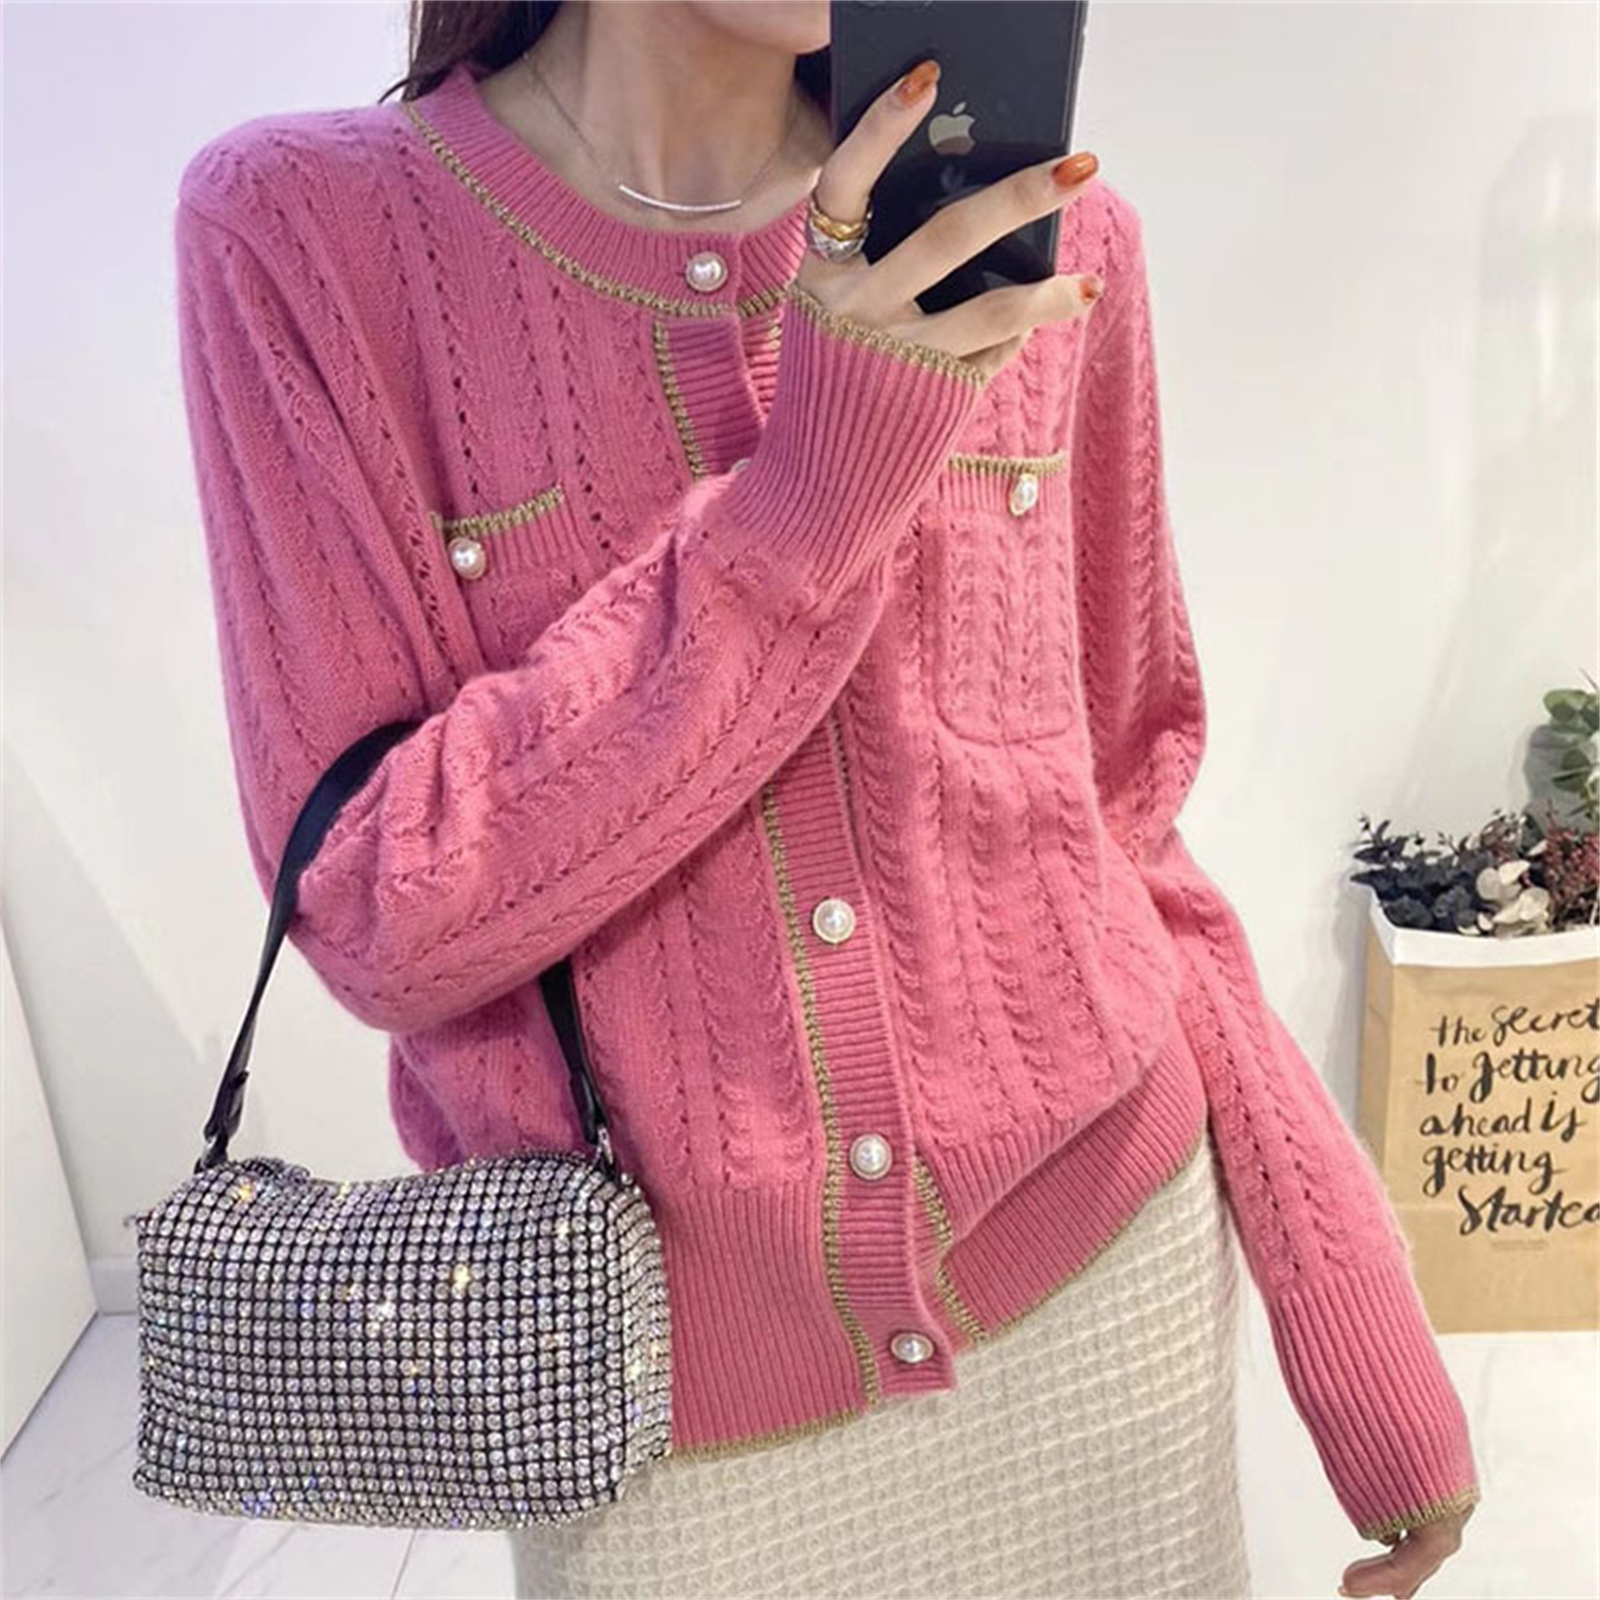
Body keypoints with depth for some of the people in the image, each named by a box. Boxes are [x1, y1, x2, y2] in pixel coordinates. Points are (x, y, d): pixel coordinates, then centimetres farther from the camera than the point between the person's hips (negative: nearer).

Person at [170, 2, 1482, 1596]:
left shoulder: (1044, 235, -4)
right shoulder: (302, 223, -10)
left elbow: (1123, 805, 2)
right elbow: (379, 920, -14)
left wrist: (1359, 1319, 1)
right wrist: (805, 498, -25)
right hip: (666, 1363, -1)